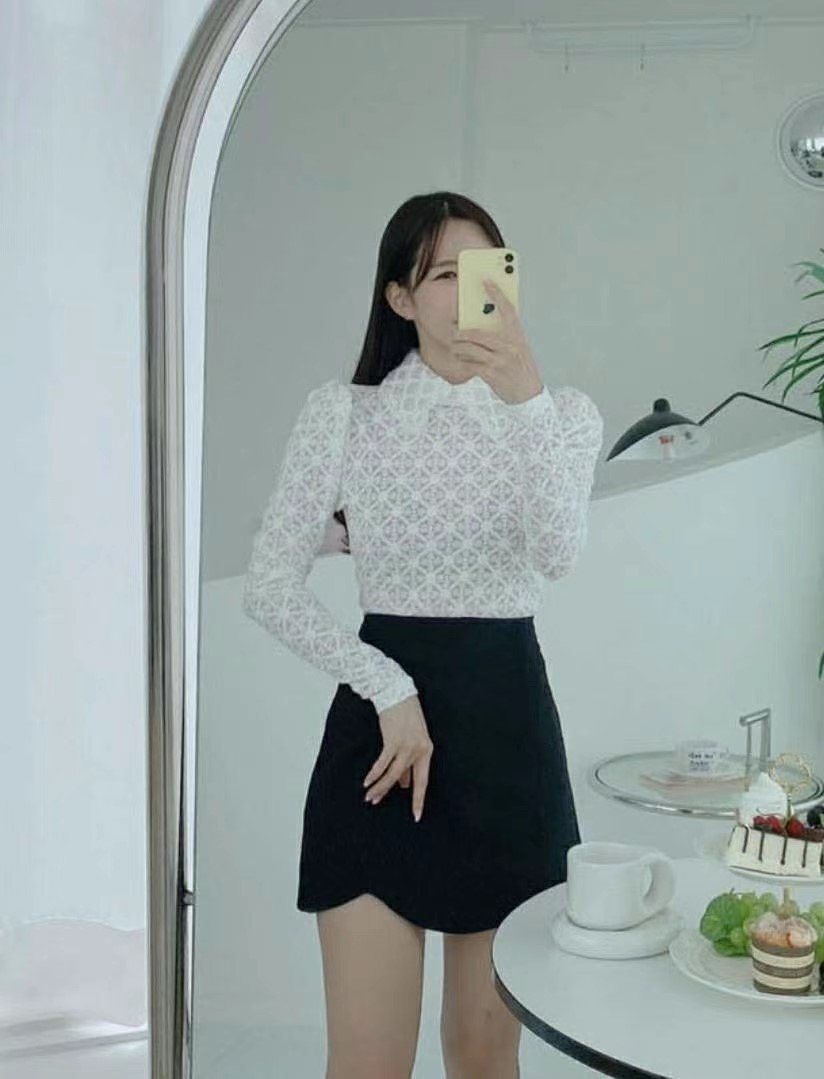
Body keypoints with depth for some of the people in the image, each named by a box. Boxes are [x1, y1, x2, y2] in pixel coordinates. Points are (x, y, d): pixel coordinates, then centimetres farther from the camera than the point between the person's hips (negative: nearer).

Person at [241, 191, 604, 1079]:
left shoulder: (563, 413, 5)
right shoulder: (340, 413, 0)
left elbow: (556, 554, -15)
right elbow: (269, 587, -4)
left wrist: (525, 397, -26)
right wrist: (389, 691, -12)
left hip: (509, 722, 2)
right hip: (381, 722, -1)